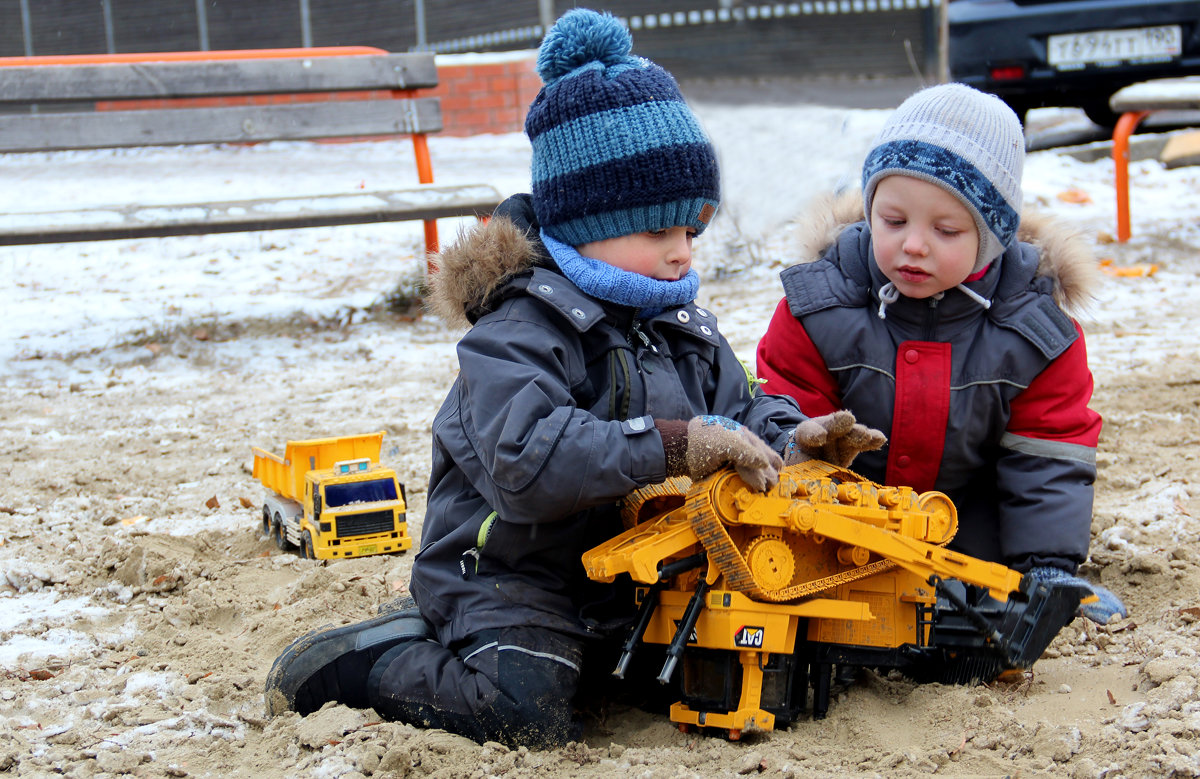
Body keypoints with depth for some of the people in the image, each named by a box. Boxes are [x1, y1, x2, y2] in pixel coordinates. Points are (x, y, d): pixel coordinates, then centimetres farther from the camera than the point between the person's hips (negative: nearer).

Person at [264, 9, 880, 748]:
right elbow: (526, 461, -34)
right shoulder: (523, 328, -20)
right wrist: (671, 444, -35)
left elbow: (735, 416, 13)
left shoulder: (686, 327, 8)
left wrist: (787, 437, -10)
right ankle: (354, 662, -3)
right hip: (508, 575, -8)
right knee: (525, 711, -27)